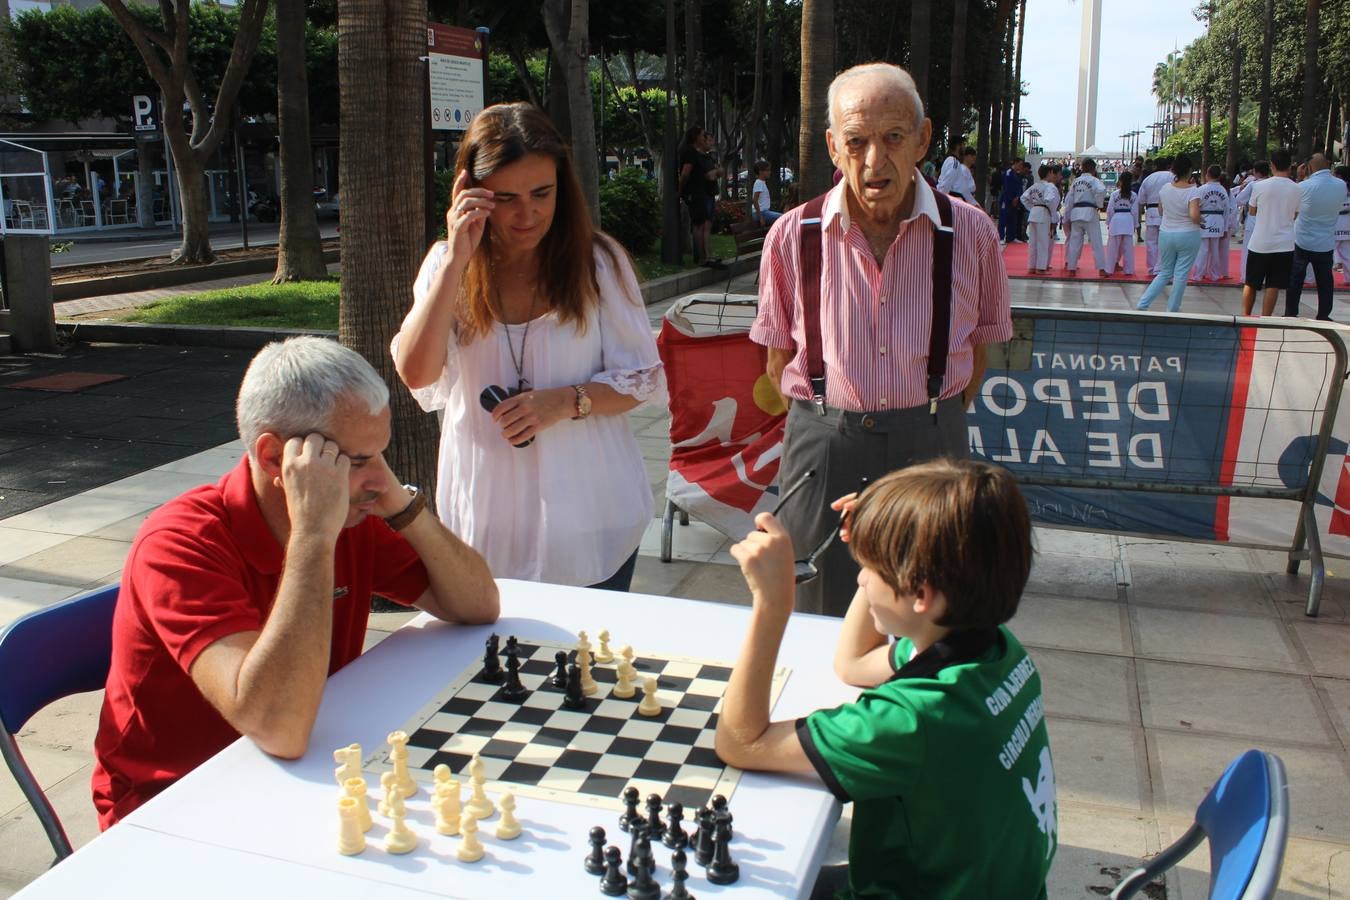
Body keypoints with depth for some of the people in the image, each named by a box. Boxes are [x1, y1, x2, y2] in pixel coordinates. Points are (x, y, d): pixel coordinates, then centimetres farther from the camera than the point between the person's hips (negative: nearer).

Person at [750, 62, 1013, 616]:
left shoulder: (971, 233, -3)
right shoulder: (792, 237, -3)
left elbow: (978, 348, 7)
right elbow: (778, 360, 6)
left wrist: (933, 429, 3)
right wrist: (828, 427, 2)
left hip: (932, 446, 1)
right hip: (822, 450, 0)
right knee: (821, 625, 10)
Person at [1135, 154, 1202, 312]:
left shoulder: (1165, 188, -1)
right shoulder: (1192, 191, -14)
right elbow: (1194, 216, -24)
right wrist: (1199, 222, -4)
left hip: (1166, 234, 4)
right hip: (1188, 236, -4)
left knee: (1164, 272, 17)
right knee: (1181, 274, 7)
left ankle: (1143, 303, 6)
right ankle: (1172, 310, 12)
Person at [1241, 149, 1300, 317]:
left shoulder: (1259, 186, -7)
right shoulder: (1297, 189, -2)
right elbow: (1295, 215, 9)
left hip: (1259, 243, 0)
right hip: (1284, 244, 1)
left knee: (1250, 284, 14)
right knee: (1273, 286, 3)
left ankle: (1245, 316, 23)